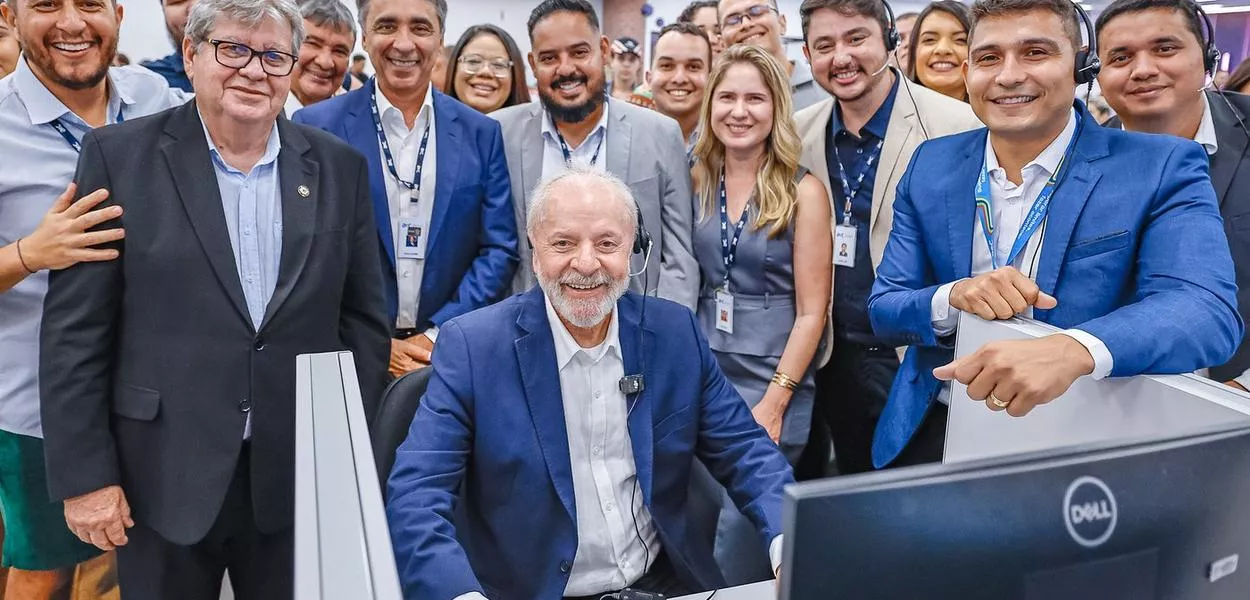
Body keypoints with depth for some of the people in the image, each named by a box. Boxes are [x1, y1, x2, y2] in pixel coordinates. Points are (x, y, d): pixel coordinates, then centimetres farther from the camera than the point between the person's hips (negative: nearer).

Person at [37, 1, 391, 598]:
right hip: (164, 478, -1)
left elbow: (362, 318, 5)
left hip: (302, 478, 2)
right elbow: (75, 331, -4)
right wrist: (84, 474, -6)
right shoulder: (119, 156, -4)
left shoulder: (339, 167, 3)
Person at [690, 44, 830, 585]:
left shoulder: (803, 192, -6)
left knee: (738, 533, -3)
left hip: (772, 384, -3)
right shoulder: (695, 183, 5)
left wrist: (773, 403, -13)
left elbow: (811, 312, -7)